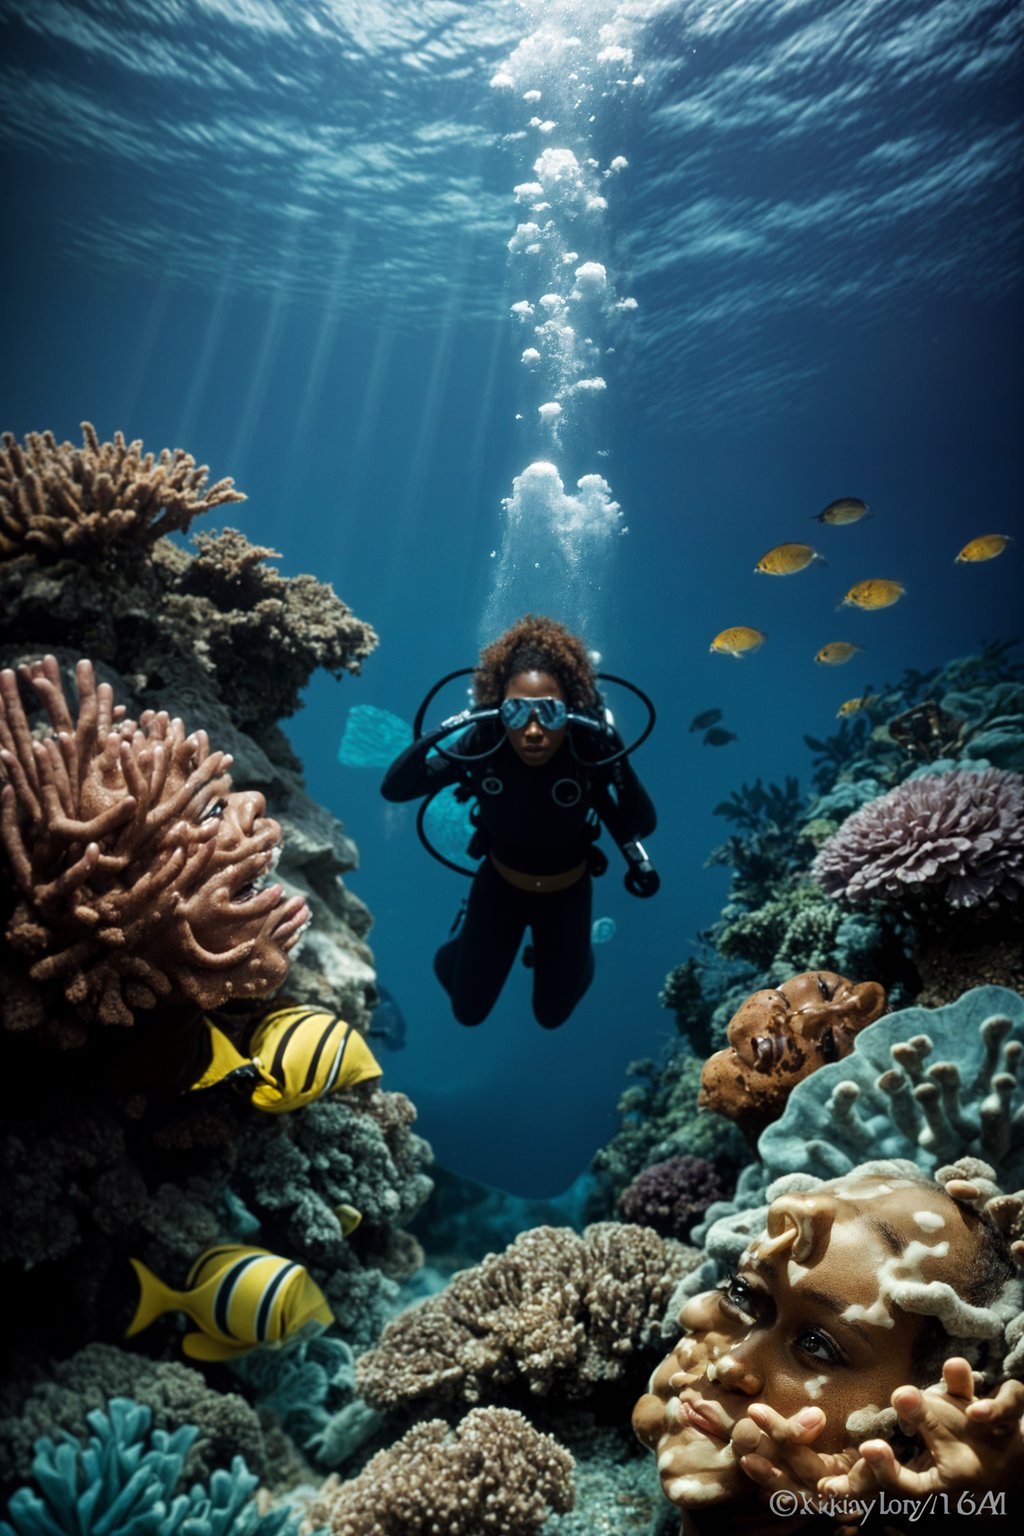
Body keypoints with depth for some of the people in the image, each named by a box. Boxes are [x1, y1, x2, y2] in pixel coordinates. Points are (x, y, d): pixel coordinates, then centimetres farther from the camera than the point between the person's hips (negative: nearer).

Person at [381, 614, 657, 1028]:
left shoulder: (590, 750, -32)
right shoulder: (482, 743, -30)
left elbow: (643, 826, -36)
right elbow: (393, 789, -28)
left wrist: (618, 761, -48)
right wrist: (435, 734, -43)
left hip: (566, 893, 0)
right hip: (500, 884, 1)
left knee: (552, 1014, 20)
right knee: (468, 1011, 16)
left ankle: (575, 956, 50)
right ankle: (461, 949, 46)